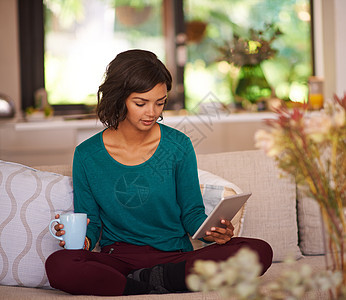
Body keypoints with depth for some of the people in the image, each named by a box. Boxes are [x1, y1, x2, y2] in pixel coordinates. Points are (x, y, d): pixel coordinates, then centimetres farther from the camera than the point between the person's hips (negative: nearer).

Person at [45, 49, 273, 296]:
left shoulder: (178, 146, 3)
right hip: (118, 257, -1)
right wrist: (84, 239, -17)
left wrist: (212, 232, -15)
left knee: (259, 250, -23)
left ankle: (151, 279, -21)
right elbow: (91, 220, 7)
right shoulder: (87, 155, 1)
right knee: (58, 265, -33)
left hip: (176, 257, 1)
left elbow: (192, 213, 7)